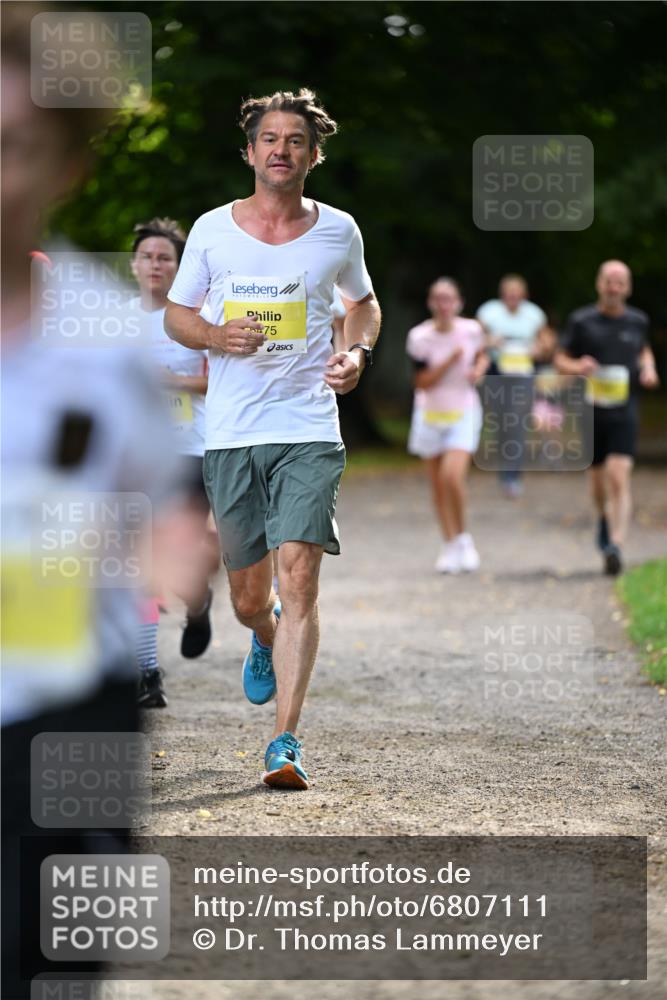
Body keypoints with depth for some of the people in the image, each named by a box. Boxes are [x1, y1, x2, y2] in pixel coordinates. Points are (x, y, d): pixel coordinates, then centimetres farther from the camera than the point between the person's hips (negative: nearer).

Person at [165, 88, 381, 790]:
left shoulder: (337, 231, 5)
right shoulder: (212, 230, 3)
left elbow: (363, 302, 22)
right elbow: (175, 313, 13)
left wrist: (358, 351, 1)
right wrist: (216, 335, -9)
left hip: (309, 430, -1)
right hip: (231, 435, 1)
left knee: (299, 574, -16)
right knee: (248, 594, 8)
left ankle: (285, 742, -15)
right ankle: (265, 640, 47)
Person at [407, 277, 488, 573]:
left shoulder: (471, 330, -6)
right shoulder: (419, 337, -10)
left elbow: (482, 356, 16)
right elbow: (423, 382, -12)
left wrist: (479, 369, -6)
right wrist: (451, 360, -22)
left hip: (463, 415, -1)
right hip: (430, 415, 1)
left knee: (452, 476, -20)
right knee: (438, 485, 7)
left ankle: (463, 539, 1)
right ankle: (451, 546, 22)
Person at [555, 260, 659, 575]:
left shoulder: (637, 321, 5)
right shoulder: (582, 321, -1)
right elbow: (560, 359, 4)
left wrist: (648, 367, 4)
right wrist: (577, 366, -18)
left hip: (624, 411, -1)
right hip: (591, 411, 1)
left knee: (619, 478, -16)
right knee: (598, 479, 14)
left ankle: (615, 545, -24)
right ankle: (605, 518, 46)